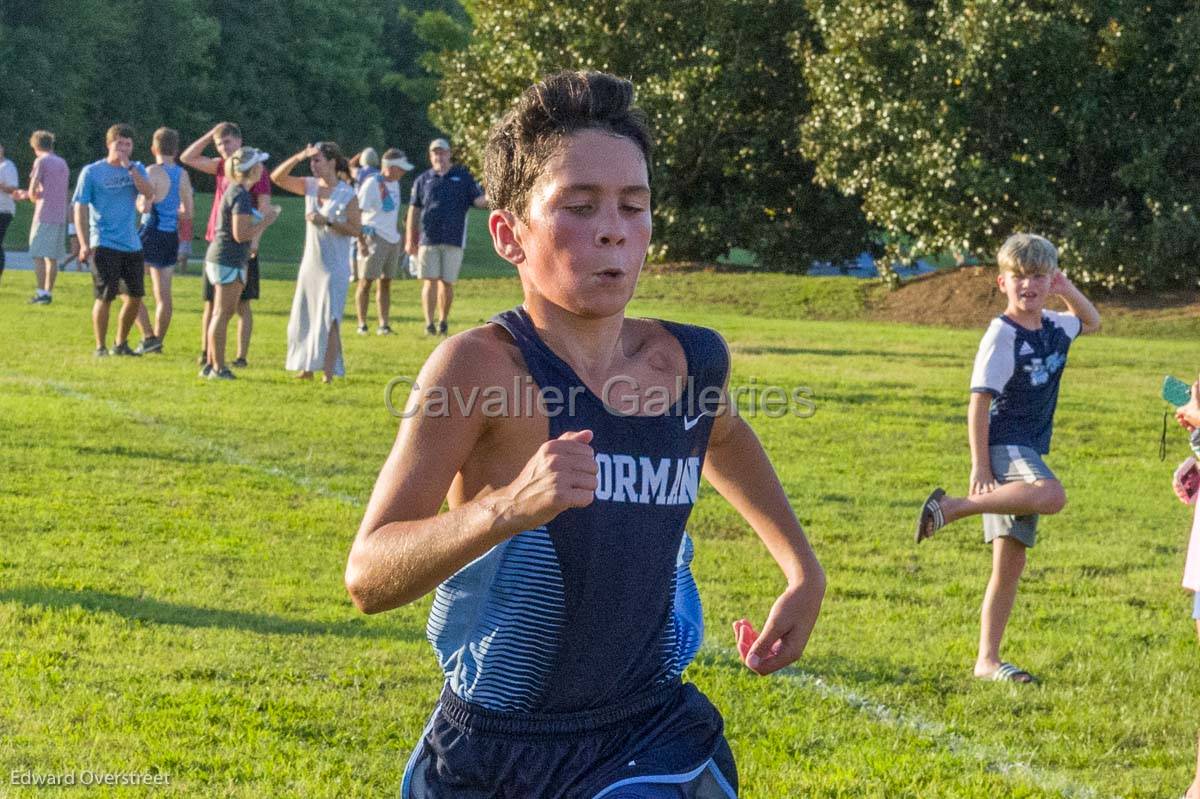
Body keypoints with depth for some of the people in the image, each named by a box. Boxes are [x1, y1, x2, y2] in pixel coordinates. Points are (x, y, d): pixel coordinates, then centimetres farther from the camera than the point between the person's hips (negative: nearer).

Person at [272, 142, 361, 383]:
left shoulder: (347, 194, -9)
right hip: (310, 262, 6)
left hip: (334, 266, -6)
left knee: (328, 319, -8)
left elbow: (356, 229, -10)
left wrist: (327, 222, -20)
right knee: (304, 317, 9)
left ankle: (329, 373, -6)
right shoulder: (310, 186, 6)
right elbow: (277, 177, 0)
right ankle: (306, 368, 18)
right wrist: (299, 157, -12)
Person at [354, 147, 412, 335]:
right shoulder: (372, 184, -13)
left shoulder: (394, 184, 13)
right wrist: (361, 242, -19)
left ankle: (383, 324, 9)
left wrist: (400, 237, 21)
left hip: (392, 240, 8)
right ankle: (362, 324, -1)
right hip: (374, 239, -8)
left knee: (386, 282, 7)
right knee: (366, 280, -4)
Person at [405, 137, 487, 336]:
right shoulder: (423, 179, 12)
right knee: (430, 281, -5)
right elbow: (413, 210, 12)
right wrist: (410, 240, 7)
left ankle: (443, 321, 18)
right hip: (428, 238, 0)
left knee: (447, 282, 3)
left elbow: (479, 200, 6)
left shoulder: (462, 176, 10)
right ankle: (429, 323, -5)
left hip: (453, 239, 0)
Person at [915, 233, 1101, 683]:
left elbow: (1092, 323, 34)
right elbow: (979, 402, -14)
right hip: (1003, 445, -8)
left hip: (1029, 454, 8)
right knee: (1052, 496, -38)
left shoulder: (1054, 327, 12)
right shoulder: (1002, 335, -10)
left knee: (1011, 565, 5)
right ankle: (950, 507, -29)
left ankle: (987, 661, 8)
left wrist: (1068, 291, 13)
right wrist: (979, 465, -20)